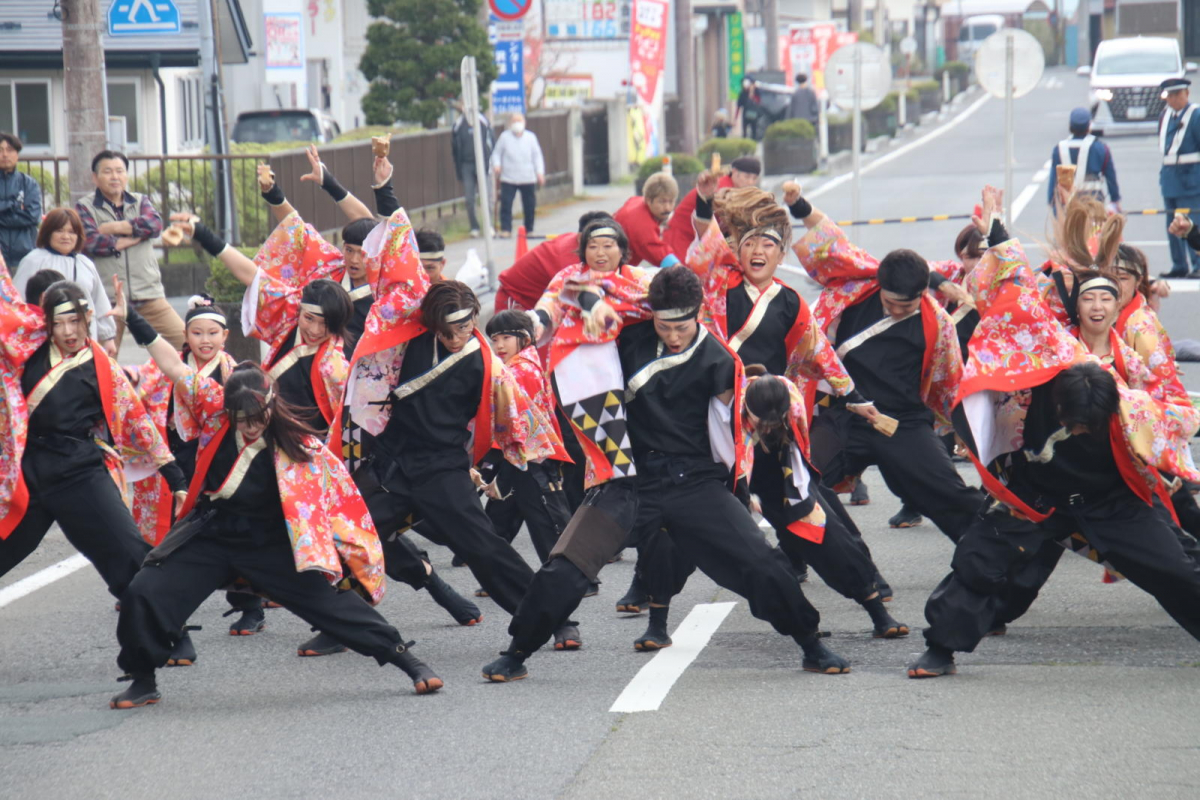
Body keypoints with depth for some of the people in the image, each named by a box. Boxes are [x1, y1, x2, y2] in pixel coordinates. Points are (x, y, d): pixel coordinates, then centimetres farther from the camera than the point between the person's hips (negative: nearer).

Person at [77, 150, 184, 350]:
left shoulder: (141, 202, 16)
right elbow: (90, 242, -12)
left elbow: (154, 224, -5)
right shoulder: (85, 207, 6)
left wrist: (113, 228, -7)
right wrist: (134, 237, -4)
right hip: (107, 299, -3)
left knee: (185, 340, -5)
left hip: (148, 295, 3)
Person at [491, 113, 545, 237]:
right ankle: (505, 229, -6)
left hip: (528, 179, 1)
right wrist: (496, 165, -11)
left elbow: (537, 156, 8)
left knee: (529, 206, 7)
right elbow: (496, 153, 8)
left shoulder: (531, 137, 5)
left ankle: (529, 229, 20)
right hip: (508, 179, -1)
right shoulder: (504, 137, 2)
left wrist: (540, 172, -1)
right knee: (506, 204, -10)